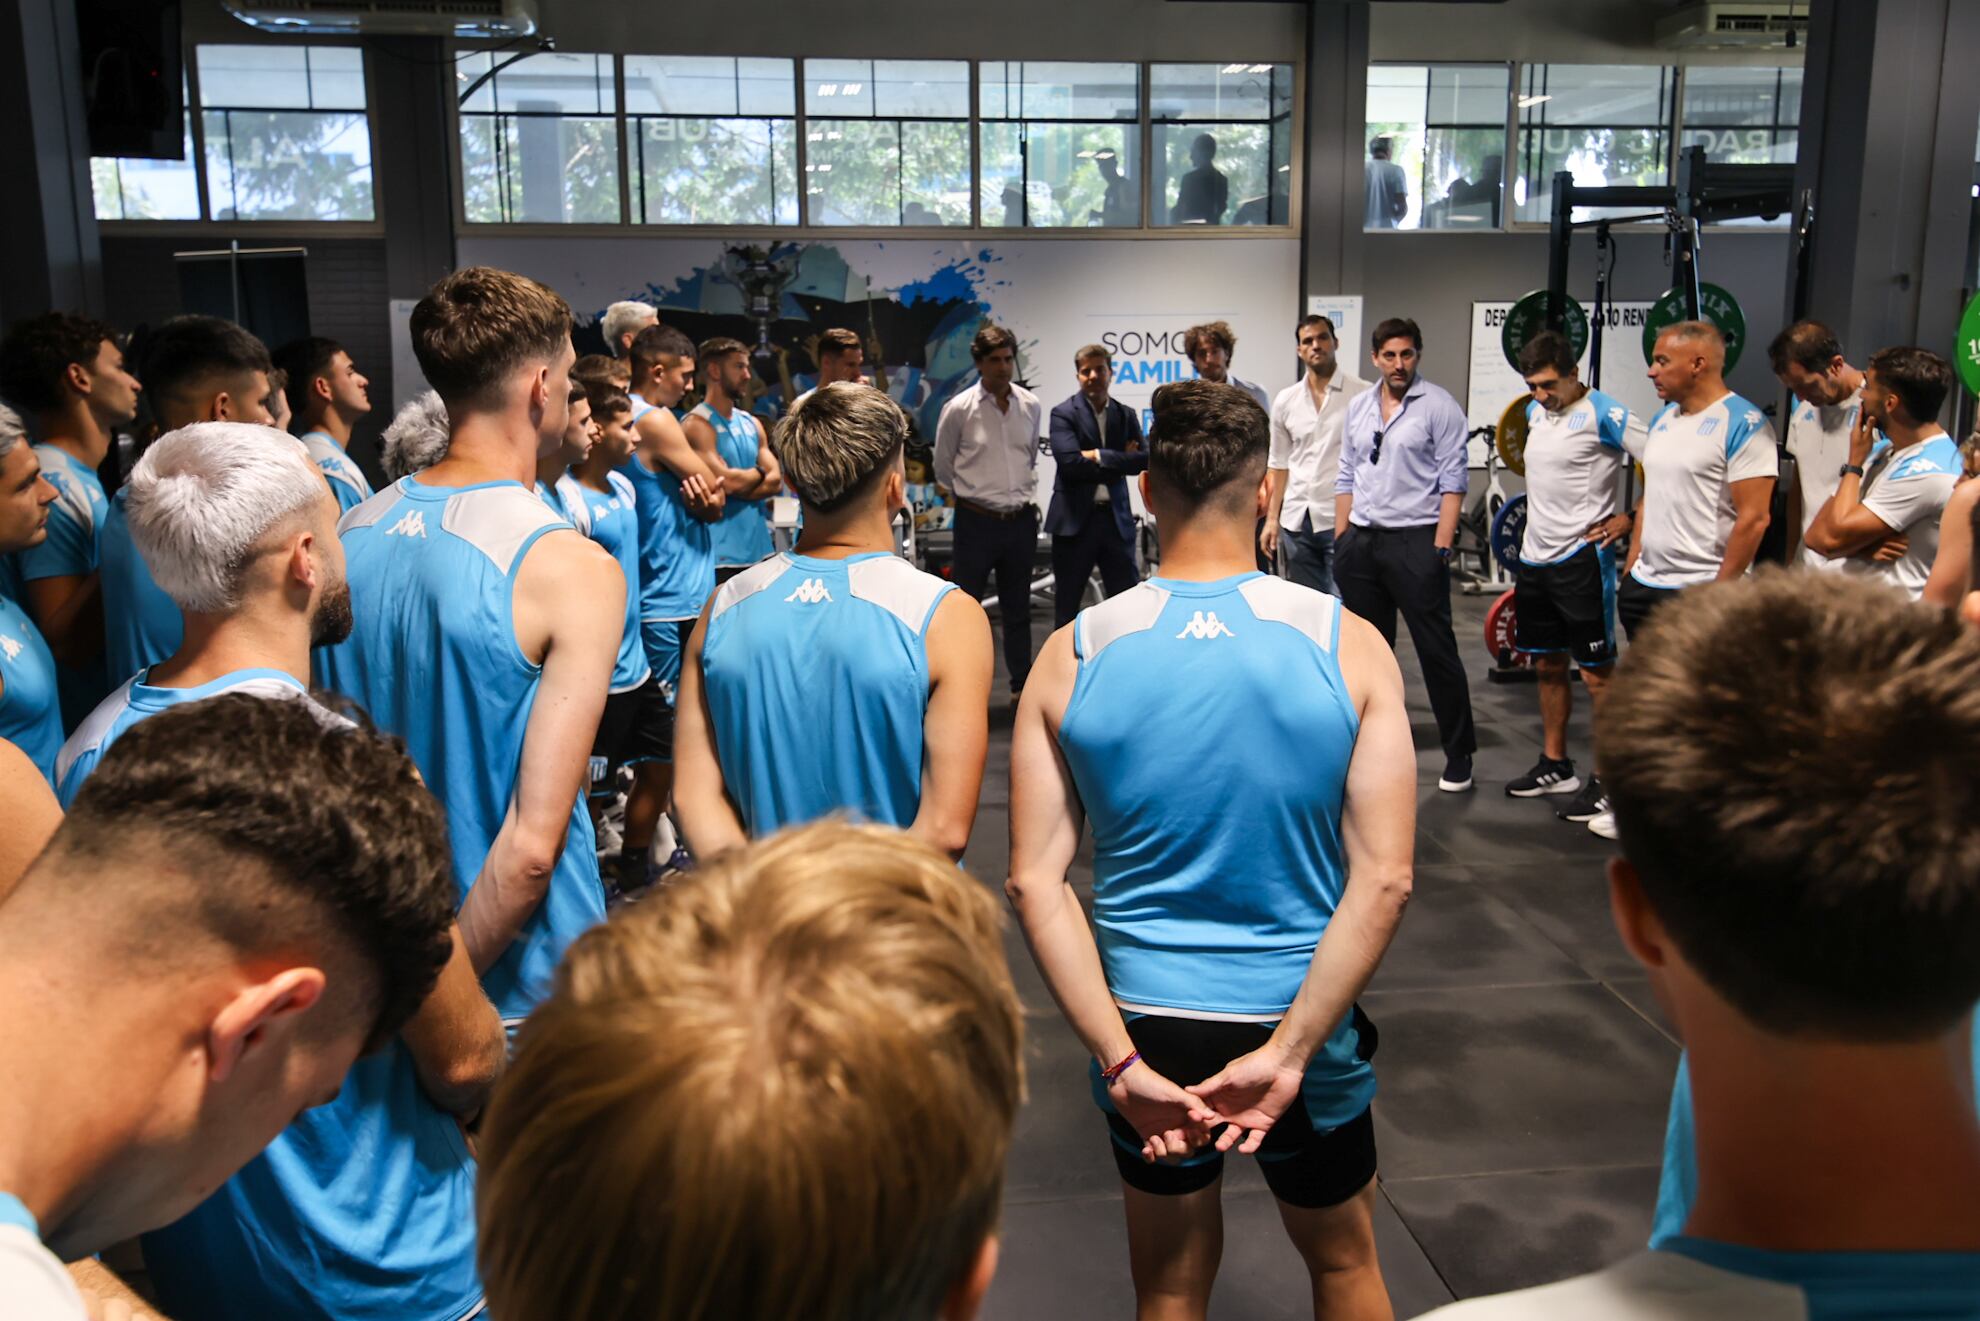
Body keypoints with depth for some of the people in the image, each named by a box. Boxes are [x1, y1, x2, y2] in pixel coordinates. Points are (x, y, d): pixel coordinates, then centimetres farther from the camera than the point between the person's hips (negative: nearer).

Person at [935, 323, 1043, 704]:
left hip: (1021, 520, 4)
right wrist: (975, 494, 10)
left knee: (1017, 609, 14)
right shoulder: (959, 409, -8)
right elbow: (943, 468, 4)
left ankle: (1022, 686, 24)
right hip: (977, 522, -4)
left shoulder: (1031, 406, 3)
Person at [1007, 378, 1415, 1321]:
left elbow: (1033, 882, -13)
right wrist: (1288, 1051, -14)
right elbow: (1385, 879, -16)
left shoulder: (1073, 656, -10)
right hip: (1305, 1018, 0)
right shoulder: (1347, 644, -12)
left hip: (1146, 1026, 1)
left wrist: (1122, 1059, -12)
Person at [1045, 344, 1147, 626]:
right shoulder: (1063, 413, -2)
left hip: (1116, 518, 3)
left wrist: (1100, 456, -12)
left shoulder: (1126, 415, 11)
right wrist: (1119, 462, -8)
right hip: (1074, 519, -3)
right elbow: (1071, 463, -16)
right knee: (1067, 603, 6)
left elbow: (1143, 460, -3)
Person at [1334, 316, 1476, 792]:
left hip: (1415, 539, -6)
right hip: (1362, 540, 6)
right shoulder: (1358, 407, 12)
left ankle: (1459, 753, 6)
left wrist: (1441, 545, -15)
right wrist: (1341, 539, 11)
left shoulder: (1438, 405, -5)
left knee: (1436, 650, -3)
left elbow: (1453, 480, -9)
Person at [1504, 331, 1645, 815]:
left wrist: (1631, 520, -13)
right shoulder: (1536, 412, 9)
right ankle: (1555, 766, 26)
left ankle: (1606, 781, 5)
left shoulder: (1605, 415, -14)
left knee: (1596, 672, -1)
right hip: (1535, 557, 8)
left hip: (1580, 559, -8)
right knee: (1548, 666, 15)